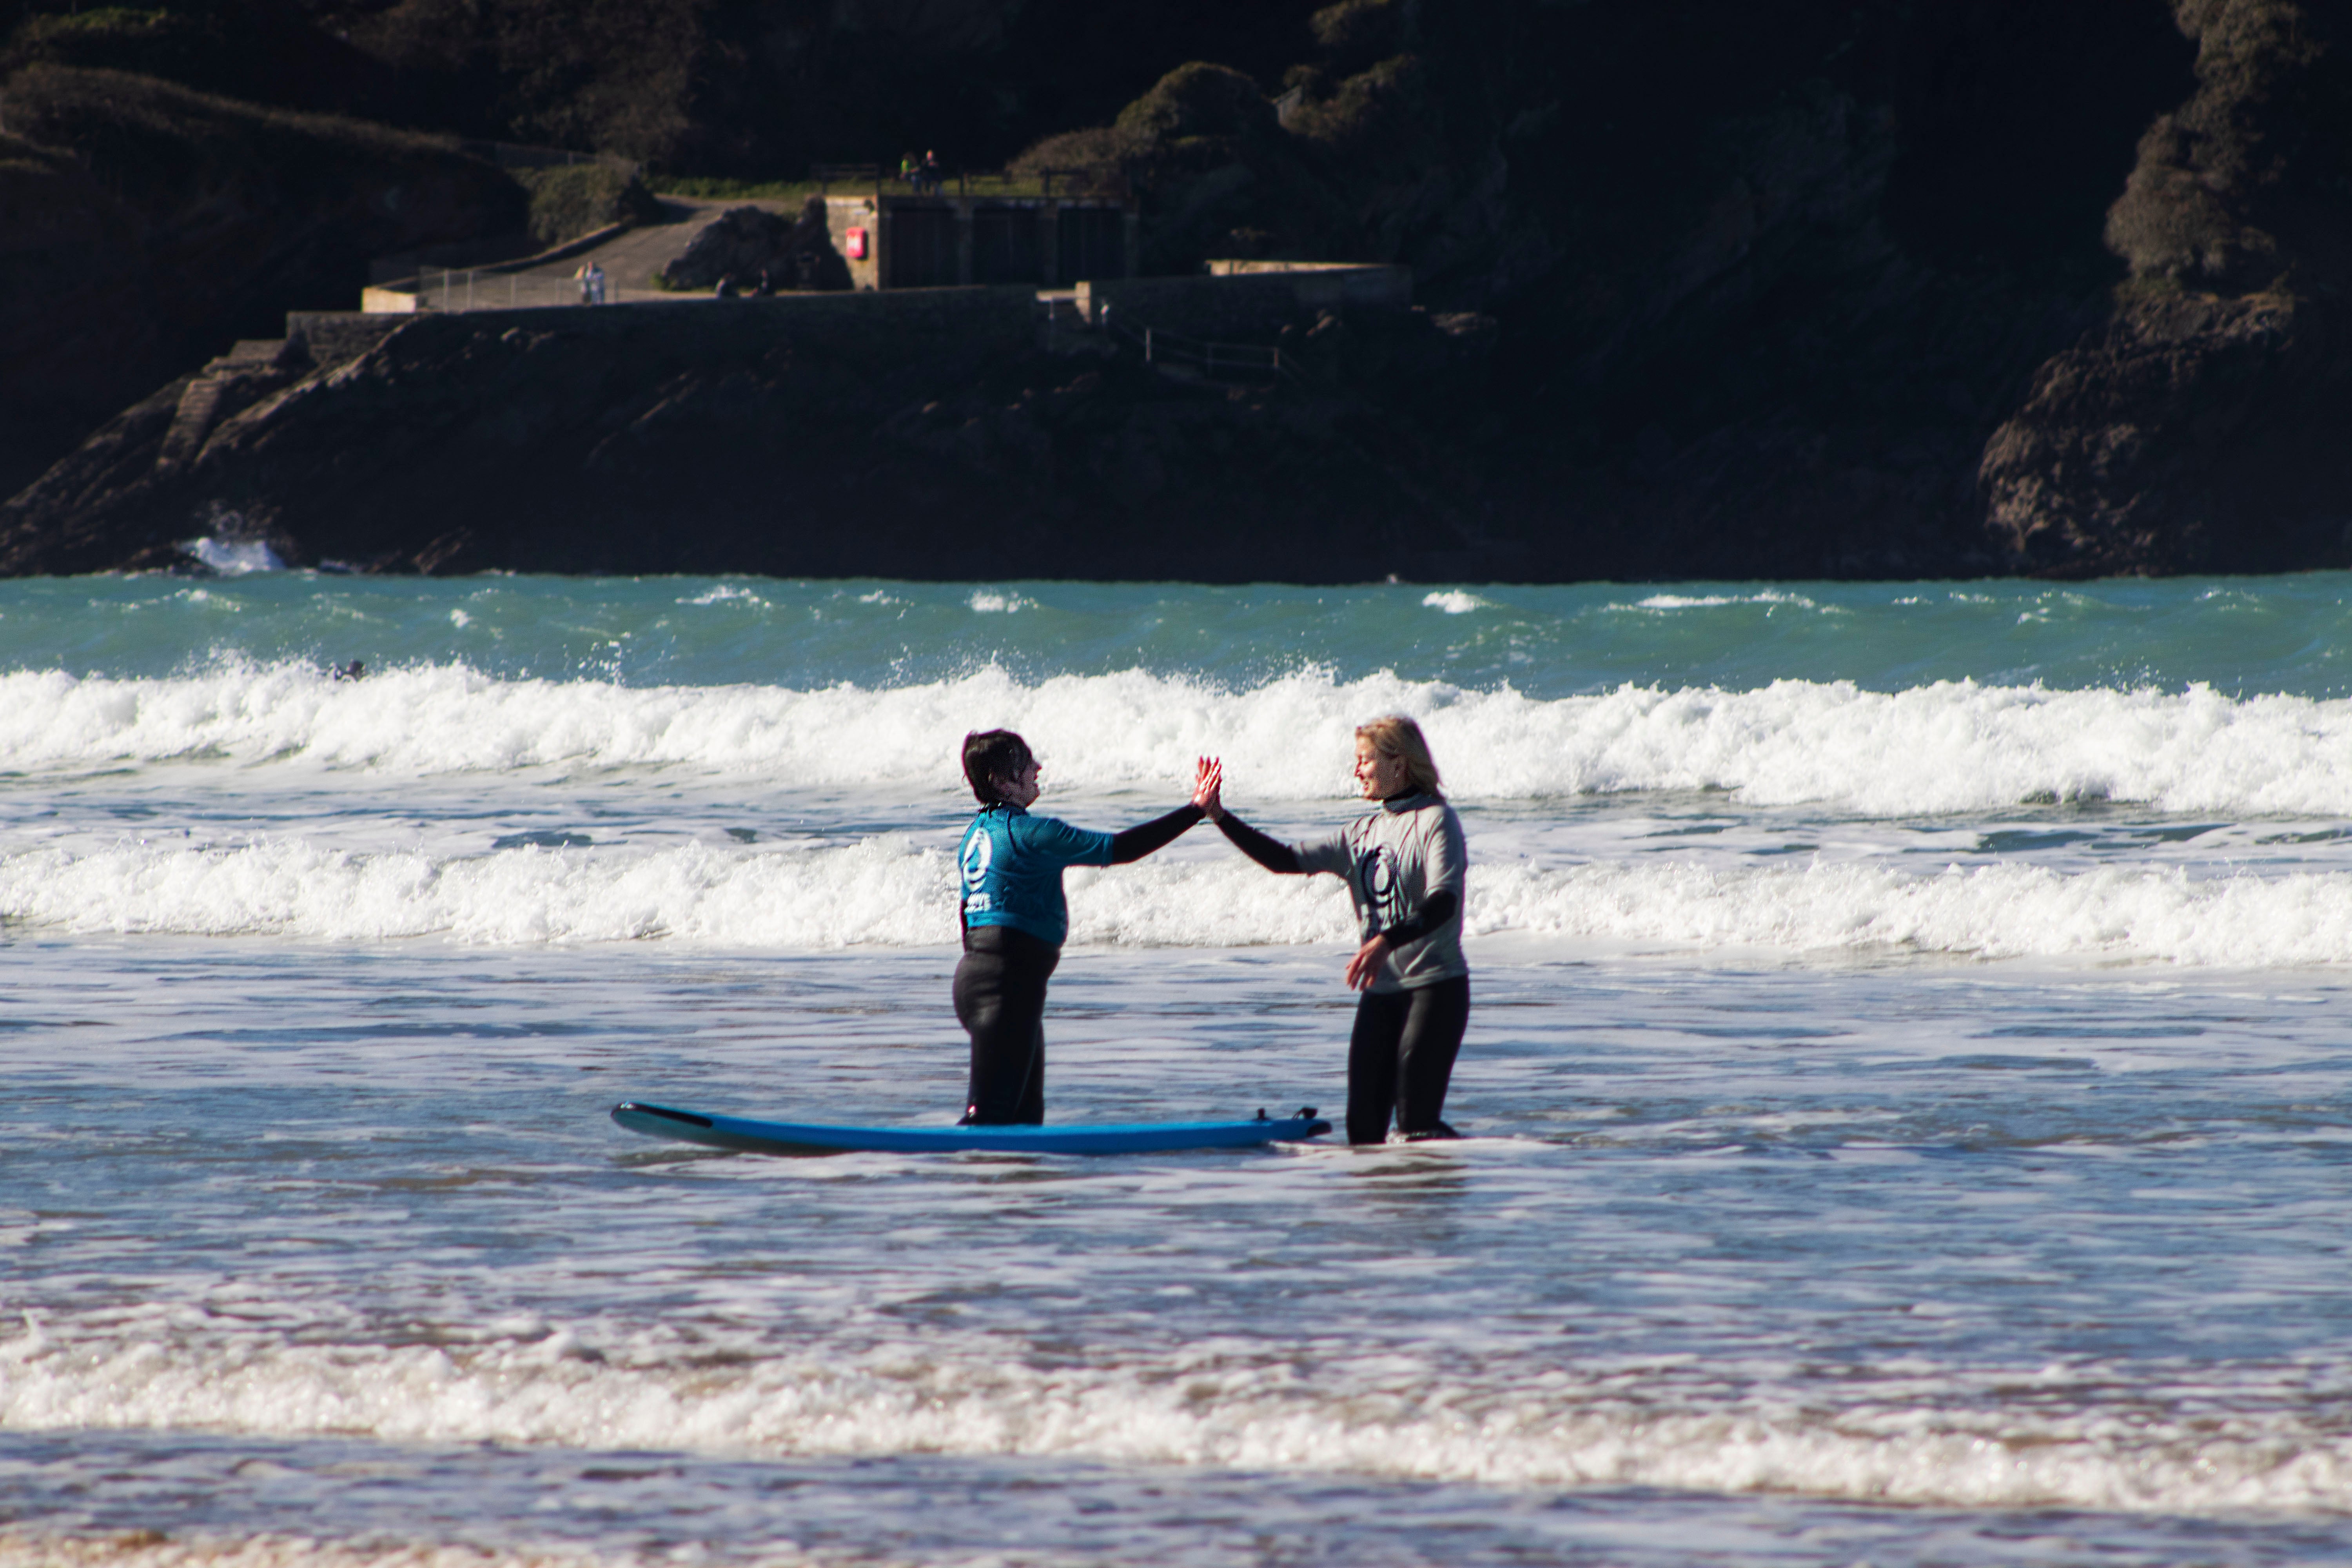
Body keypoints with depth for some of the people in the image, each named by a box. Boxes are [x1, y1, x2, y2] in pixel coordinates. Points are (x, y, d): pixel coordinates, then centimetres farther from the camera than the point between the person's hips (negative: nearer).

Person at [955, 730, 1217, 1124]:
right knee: (991, 1118, -10)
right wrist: (1195, 811, -12)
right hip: (1006, 984, -10)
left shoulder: (977, 833, 14)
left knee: (1025, 1116, 14)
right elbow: (1118, 849, -17)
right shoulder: (1028, 833, -15)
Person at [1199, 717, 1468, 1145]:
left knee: (1416, 1128, -13)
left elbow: (1443, 900, -21)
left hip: (1436, 986, -7)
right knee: (1364, 1130, 2)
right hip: (1381, 992, 7)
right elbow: (1287, 860, 11)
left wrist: (1387, 941, -36)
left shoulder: (1436, 820, -7)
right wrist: (1218, 816, 4)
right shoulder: (1363, 833, 15)